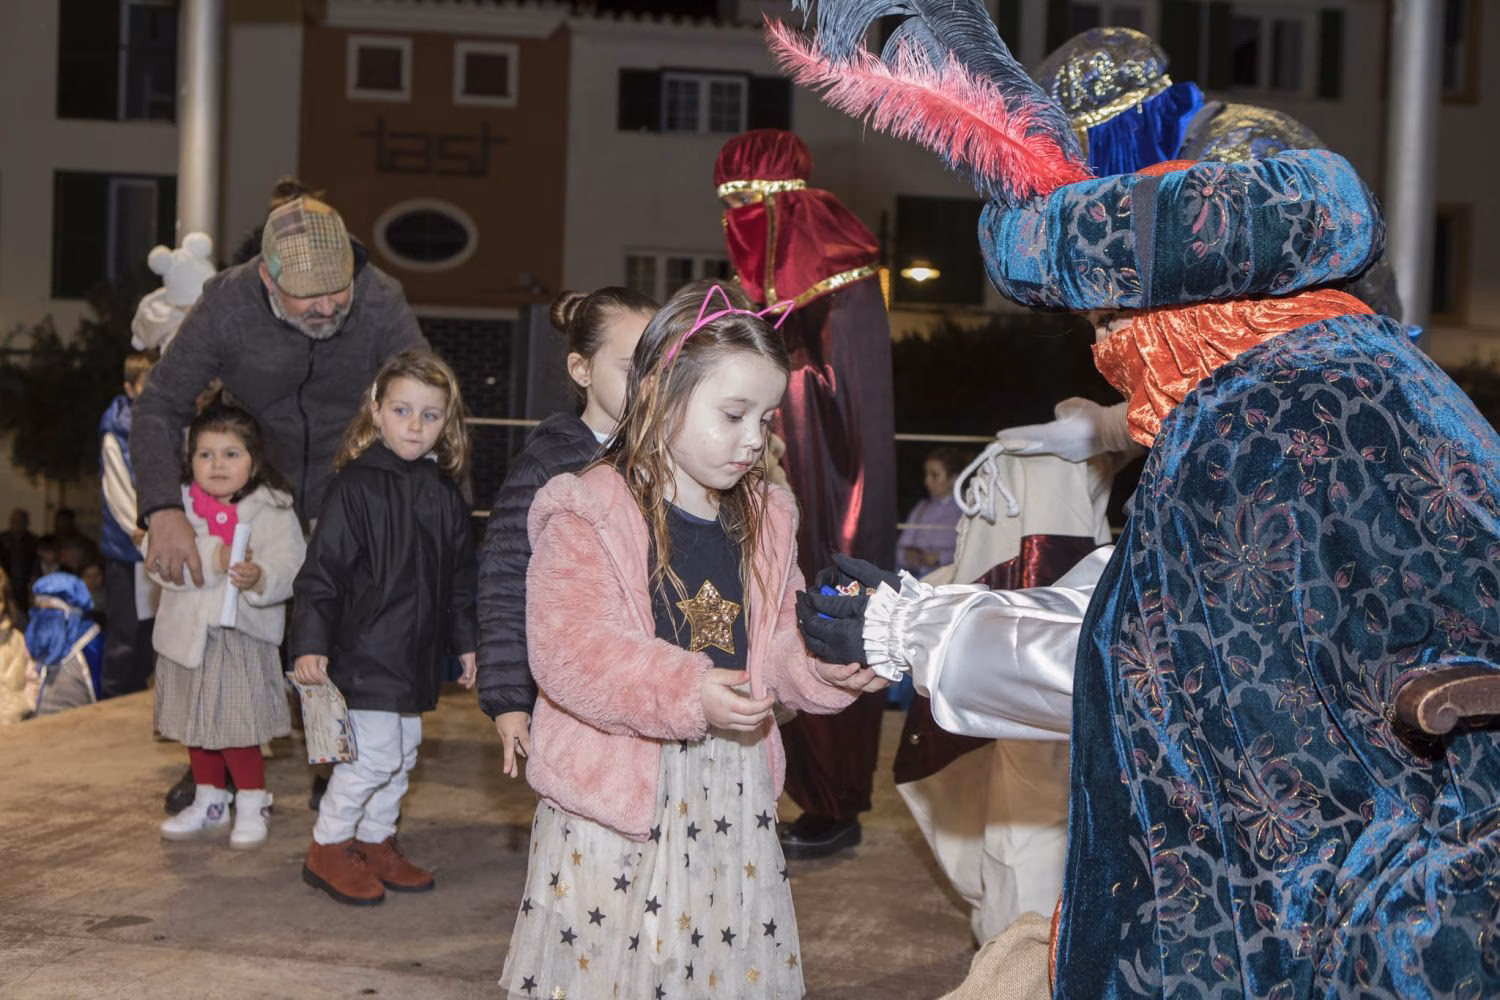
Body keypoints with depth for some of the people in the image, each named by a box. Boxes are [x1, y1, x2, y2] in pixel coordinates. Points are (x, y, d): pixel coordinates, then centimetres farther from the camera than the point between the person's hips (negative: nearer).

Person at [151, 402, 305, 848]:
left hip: (243, 636, -4)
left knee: (238, 728, -2)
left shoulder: (273, 510, -7)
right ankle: (209, 803, 35)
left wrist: (259, 578, -37)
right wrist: (214, 560, -26)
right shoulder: (178, 506, 0)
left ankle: (252, 805, 18)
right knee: (197, 727, 17)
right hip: (187, 632, 4)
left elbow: (288, 569, -16)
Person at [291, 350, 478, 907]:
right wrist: (310, 642, -17)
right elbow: (323, 568, -12)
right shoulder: (358, 485, -11)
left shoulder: (445, 493, 8)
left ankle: (375, 841, 30)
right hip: (365, 648, -7)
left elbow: (459, 578, 17)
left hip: (416, 652, 7)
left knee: (403, 755, 14)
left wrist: (465, 643, 18)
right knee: (374, 752, -6)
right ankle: (328, 849, 11)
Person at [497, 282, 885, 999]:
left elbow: (780, 645, 15)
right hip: (615, 792, -5)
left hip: (733, 794, 6)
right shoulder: (586, 513, -9)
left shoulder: (765, 521, 12)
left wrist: (827, 668, -7)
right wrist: (685, 692, -30)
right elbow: (569, 647, -19)